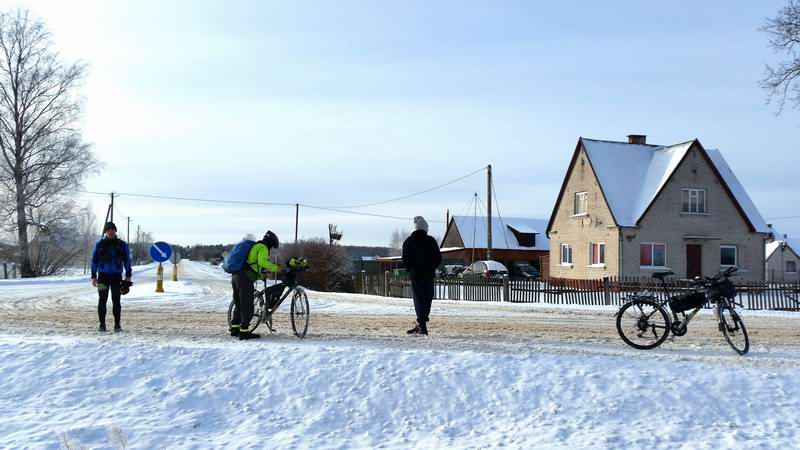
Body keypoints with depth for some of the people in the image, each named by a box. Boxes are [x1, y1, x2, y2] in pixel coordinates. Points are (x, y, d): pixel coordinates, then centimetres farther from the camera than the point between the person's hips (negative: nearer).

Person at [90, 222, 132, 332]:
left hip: (116, 276, 0)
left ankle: (117, 325, 5)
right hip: (103, 275, 0)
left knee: (116, 301, 0)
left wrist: (128, 276, 1)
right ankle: (102, 324, 8)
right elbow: (94, 260, 8)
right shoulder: (99, 244, 5)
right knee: (102, 300, 1)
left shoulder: (122, 245, 5)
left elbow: (127, 260, 8)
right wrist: (93, 276, 2)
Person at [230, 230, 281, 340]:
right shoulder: (262, 247, -1)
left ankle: (235, 328, 24)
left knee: (239, 304, 18)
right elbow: (262, 261, -21)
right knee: (247, 306, -4)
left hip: (235, 277, 9)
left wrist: (262, 275, 31)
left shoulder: (254, 247, 29)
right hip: (245, 279, -9)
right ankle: (244, 331, -3)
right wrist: (275, 268, -10)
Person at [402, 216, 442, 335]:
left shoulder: (408, 241, 2)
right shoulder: (431, 241, 2)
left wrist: (410, 271, 11)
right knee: (427, 299, 8)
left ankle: (422, 325, -8)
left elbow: (405, 260, 0)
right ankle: (421, 325, 13)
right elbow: (438, 258, 2)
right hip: (429, 275, 1)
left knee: (419, 299, 0)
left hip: (415, 275, -1)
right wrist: (431, 269, 11)